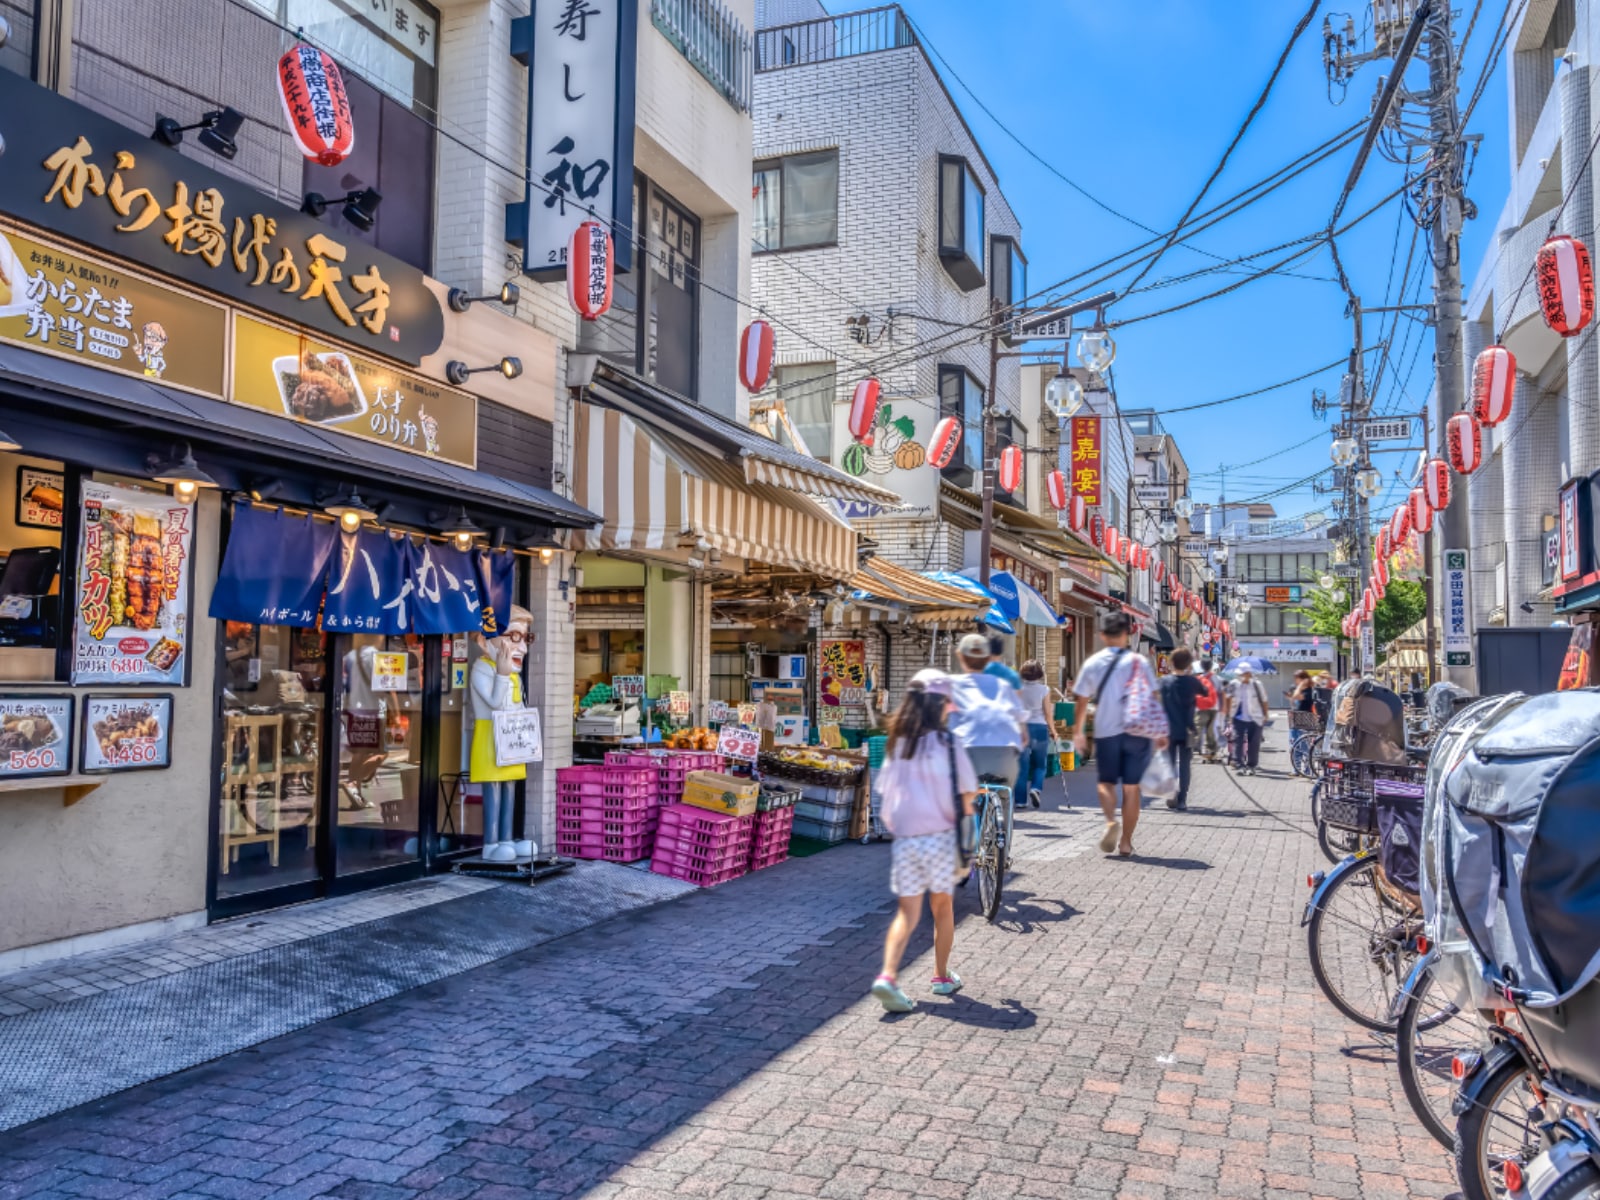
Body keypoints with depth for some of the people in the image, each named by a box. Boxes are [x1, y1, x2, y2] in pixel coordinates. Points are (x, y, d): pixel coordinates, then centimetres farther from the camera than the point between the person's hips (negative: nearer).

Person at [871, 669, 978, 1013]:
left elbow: (886, 788, 5)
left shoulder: (897, 742, 4)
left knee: (907, 912, 6)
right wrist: (964, 807, 13)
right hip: (939, 836, -3)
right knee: (942, 906, 16)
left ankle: (887, 976, -12)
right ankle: (942, 977, 27)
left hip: (904, 839, 3)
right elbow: (966, 793, -8)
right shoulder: (946, 741, -9)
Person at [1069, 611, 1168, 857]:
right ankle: (1126, 841, 11)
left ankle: (1111, 820, -17)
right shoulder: (1139, 662, -1)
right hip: (1137, 732, 0)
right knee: (1131, 787, 8)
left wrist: (1077, 731, 14)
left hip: (1106, 732, 0)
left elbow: (1083, 700, 4)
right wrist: (1160, 733, 6)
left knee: (1107, 782, 11)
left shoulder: (1093, 663, 1)